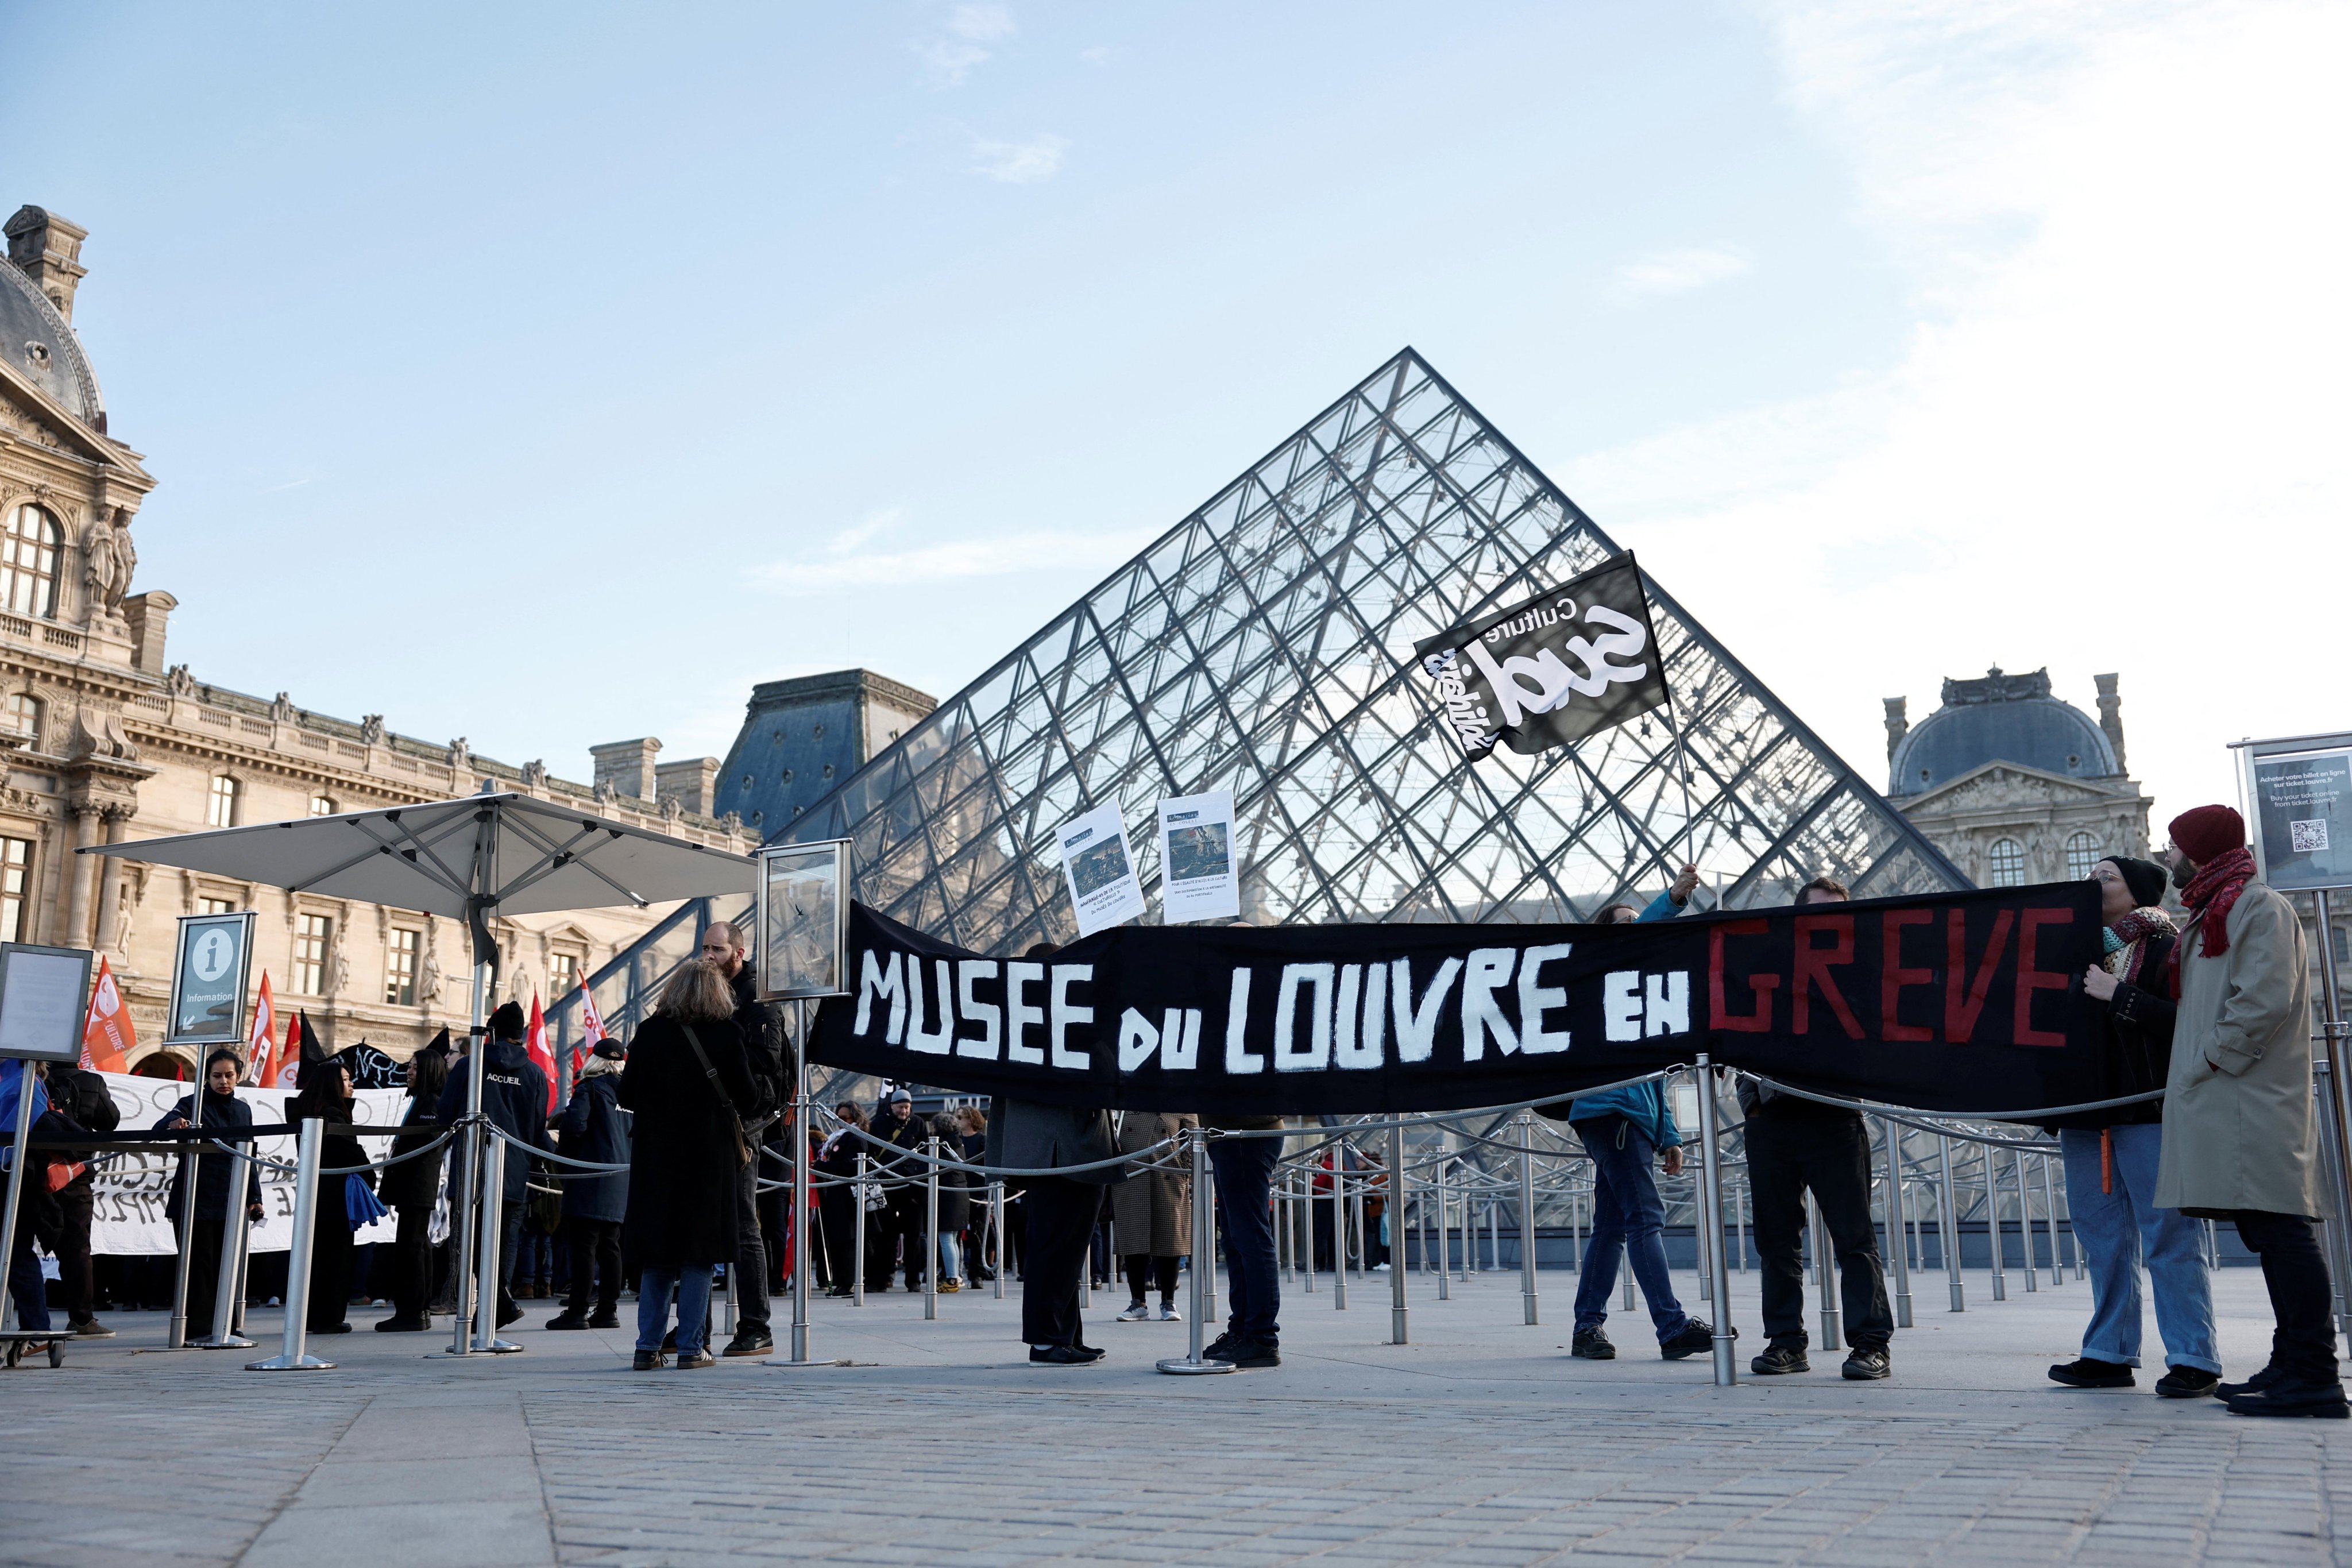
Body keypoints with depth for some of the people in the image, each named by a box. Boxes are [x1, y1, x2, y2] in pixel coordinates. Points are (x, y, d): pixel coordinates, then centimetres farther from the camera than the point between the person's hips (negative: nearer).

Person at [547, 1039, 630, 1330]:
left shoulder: (589, 1088, -9)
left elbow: (575, 1126, -21)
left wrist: (559, 1122, 0)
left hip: (591, 1178, -6)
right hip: (620, 1181, 6)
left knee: (584, 1246, -4)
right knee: (610, 1247, 9)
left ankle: (578, 1311, -4)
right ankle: (608, 1310, 10)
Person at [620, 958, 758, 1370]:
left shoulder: (649, 1032, 0)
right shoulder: (727, 1033, -6)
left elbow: (627, 1094, 2)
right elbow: (746, 1094, -3)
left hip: (655, 1153, 2)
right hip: (710, 1153, -2)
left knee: (656, 1256, 10)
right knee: (700, 1253, 4)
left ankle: (648, 1347, 9)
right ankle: (692, 1347, 3)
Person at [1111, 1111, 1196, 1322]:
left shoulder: (1182, 1110, 8)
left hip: (1170, 1185, -1)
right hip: (1129, 1183, 1)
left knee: (1168, 1241, 2)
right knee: (1132, 1241, 1)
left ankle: (1168, 1302, 14)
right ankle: (1138, 1303, 10)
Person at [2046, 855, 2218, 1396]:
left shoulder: (2165, 948, -2)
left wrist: (2117, 996, -18)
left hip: (2148, 1108, -7)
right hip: (2084, 1109, 7)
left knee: (2169, 1234, -5)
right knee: (2103, 1236, 10)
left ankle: (2193, 1360, -1)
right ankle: (2109, 1354, 16)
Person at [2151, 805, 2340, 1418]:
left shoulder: (2258, 906, -7)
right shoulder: (2212, 913, 24)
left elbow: (2265, 1000, -18)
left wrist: (2207, 1064, -15)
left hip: (2251, 1099, -10)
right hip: (2227, 1102, 10)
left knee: (2279, 1229, -12)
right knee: (2271, 1235, 10)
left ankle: (2313, 1379, -14)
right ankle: (2294, 1365, 13)